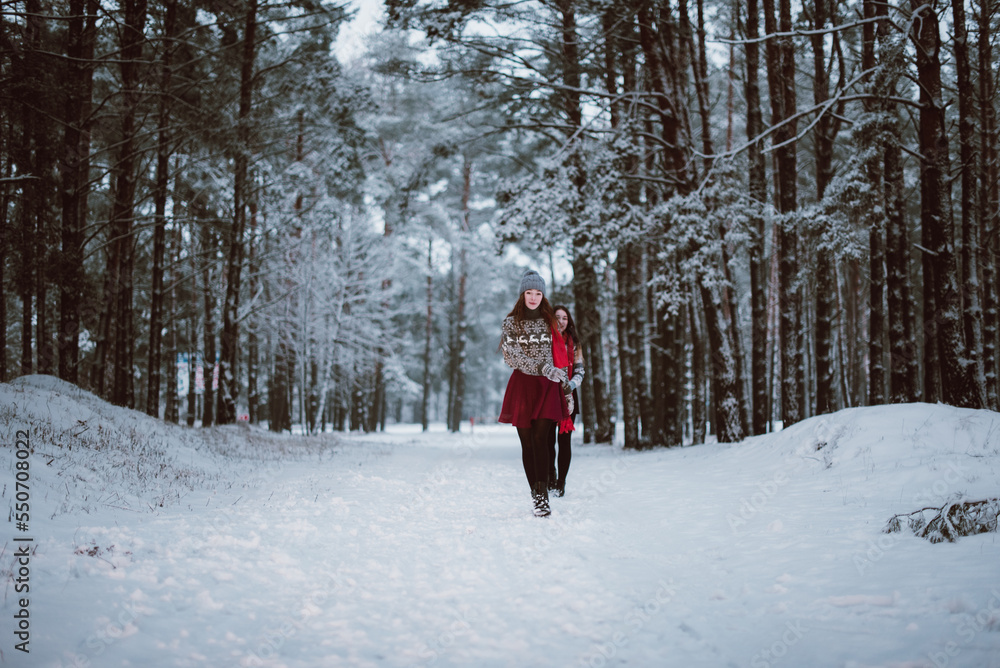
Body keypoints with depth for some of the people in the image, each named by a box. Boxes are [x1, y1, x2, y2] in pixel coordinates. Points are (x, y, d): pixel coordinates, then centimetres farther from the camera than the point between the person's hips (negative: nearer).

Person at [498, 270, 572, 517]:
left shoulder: (549, 321, 13)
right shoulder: (511, 322, 5)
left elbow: (560, 358, 16)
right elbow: (511, 355, -9)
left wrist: (567, 389, 12)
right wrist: (543, 368, -18)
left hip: (547, 386, 0)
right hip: (522, 385, 0)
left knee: (540, 439, -13)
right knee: (527, 443, 0)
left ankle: (542, 496, -18)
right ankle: (535, 493, 10)